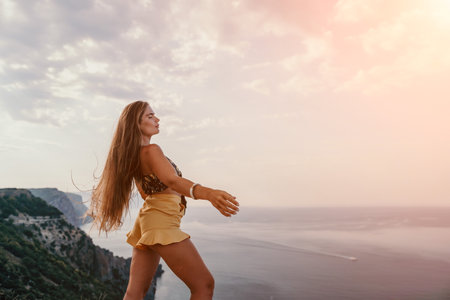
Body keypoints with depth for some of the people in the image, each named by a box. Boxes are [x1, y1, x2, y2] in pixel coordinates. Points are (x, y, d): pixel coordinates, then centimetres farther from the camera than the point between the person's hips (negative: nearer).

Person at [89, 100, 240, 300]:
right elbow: (172, 181, -35)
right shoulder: (151, 150, -15)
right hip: (162, 223, -10)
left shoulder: (133, 155, 13)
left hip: (146, 222, 10)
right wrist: (208, 193, -50)